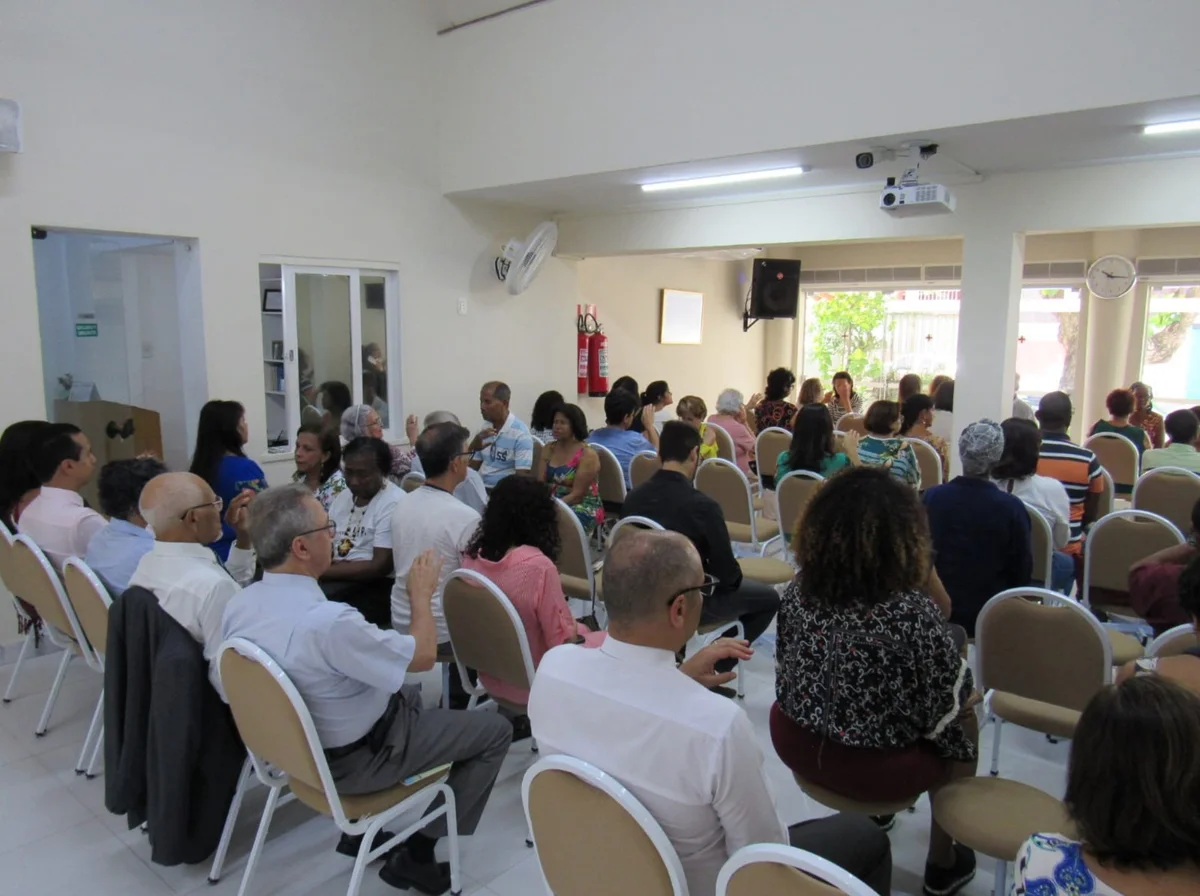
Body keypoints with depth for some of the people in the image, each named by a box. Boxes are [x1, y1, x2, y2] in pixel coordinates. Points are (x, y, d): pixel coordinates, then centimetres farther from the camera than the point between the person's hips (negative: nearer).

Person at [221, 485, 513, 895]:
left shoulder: (239, 606, -11)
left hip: (294, 743, 8)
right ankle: (416, 853, 8)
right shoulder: (328, 621, -35)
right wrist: (421, 593, -4)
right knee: (494, 730, 4)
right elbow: (423, 655, -21)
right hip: (350, 758, -8)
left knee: (407, 693, 32)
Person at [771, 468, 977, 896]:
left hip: (796, 742, 5)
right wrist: (965, 693, 8)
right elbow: (946, 706, -14)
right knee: (964, 726, 24)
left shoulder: (799, 588, -12)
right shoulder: (913, 614, -28)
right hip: (871, 768, -5)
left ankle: (874, 810, 52)